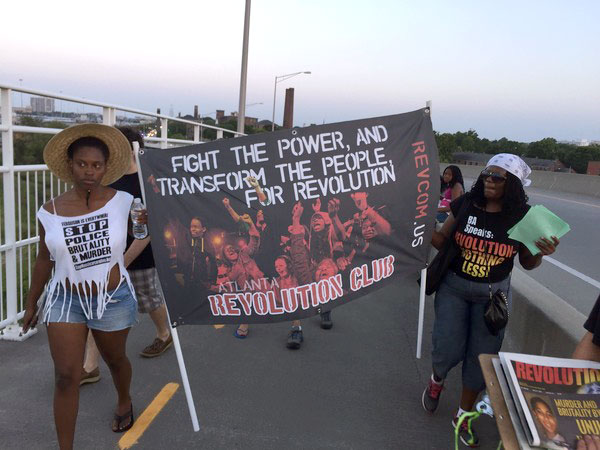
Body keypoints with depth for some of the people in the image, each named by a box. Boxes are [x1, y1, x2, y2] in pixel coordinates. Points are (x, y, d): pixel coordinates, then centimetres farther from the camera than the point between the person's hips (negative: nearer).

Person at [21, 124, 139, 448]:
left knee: (115, 359, 22)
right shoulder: (49, 212, -7)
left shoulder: (122, 202, -12)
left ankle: (124, 401, 54)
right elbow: (44, 260, 6)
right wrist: (31, 303, 14)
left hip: (113, 300, 0)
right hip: (65, 300, 1)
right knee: (66, 376, -1)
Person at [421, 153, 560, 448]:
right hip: (453, 287, 0)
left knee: (481, 356, 8)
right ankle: (436, 381, 33)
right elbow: (444, 242, -1)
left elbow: (527, 263, 1)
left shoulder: (523, 216, -9)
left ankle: (464, 415, 31)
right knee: (448, 349, -5)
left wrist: (541, 253, -21)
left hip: (493, 294, 1)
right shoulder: (465, 204, -10)